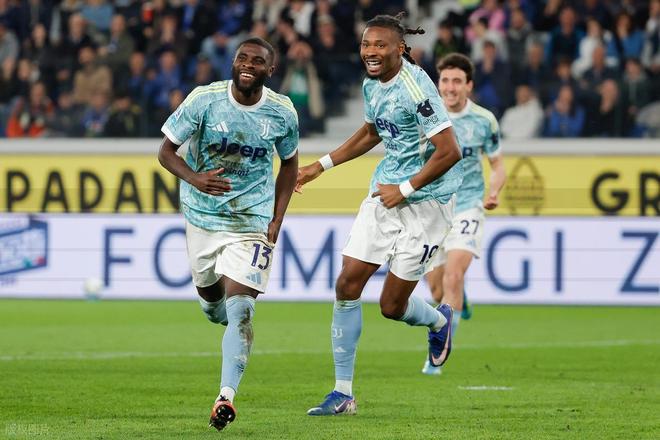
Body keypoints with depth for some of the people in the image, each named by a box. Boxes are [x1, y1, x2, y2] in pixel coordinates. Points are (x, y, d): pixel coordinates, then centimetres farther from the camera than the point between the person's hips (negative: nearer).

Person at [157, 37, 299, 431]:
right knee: (210, 297, 15)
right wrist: (194, 178, -27)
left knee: (239, 307, -16)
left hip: (252, 220, -2)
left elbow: (289, 165, 10)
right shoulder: (204, 100, -12)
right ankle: (234, 325, 52)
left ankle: (227, 396, -22)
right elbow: (166, 151, -6)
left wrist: (276, 222, 0)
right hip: (203, 216, 2)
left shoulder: (282, 112, -7)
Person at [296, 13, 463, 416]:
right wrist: (321, 166, 23)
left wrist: (404, 190, -16)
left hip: (426, 198, -8)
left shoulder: (415, 87, -21)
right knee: (348, 283, -3)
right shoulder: (372, 84, 5)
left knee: (392, 306, -3)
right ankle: (343, 393, 4)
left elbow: (449, 152, -23)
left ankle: (439, 321, 35)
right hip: (386, 190, 8)